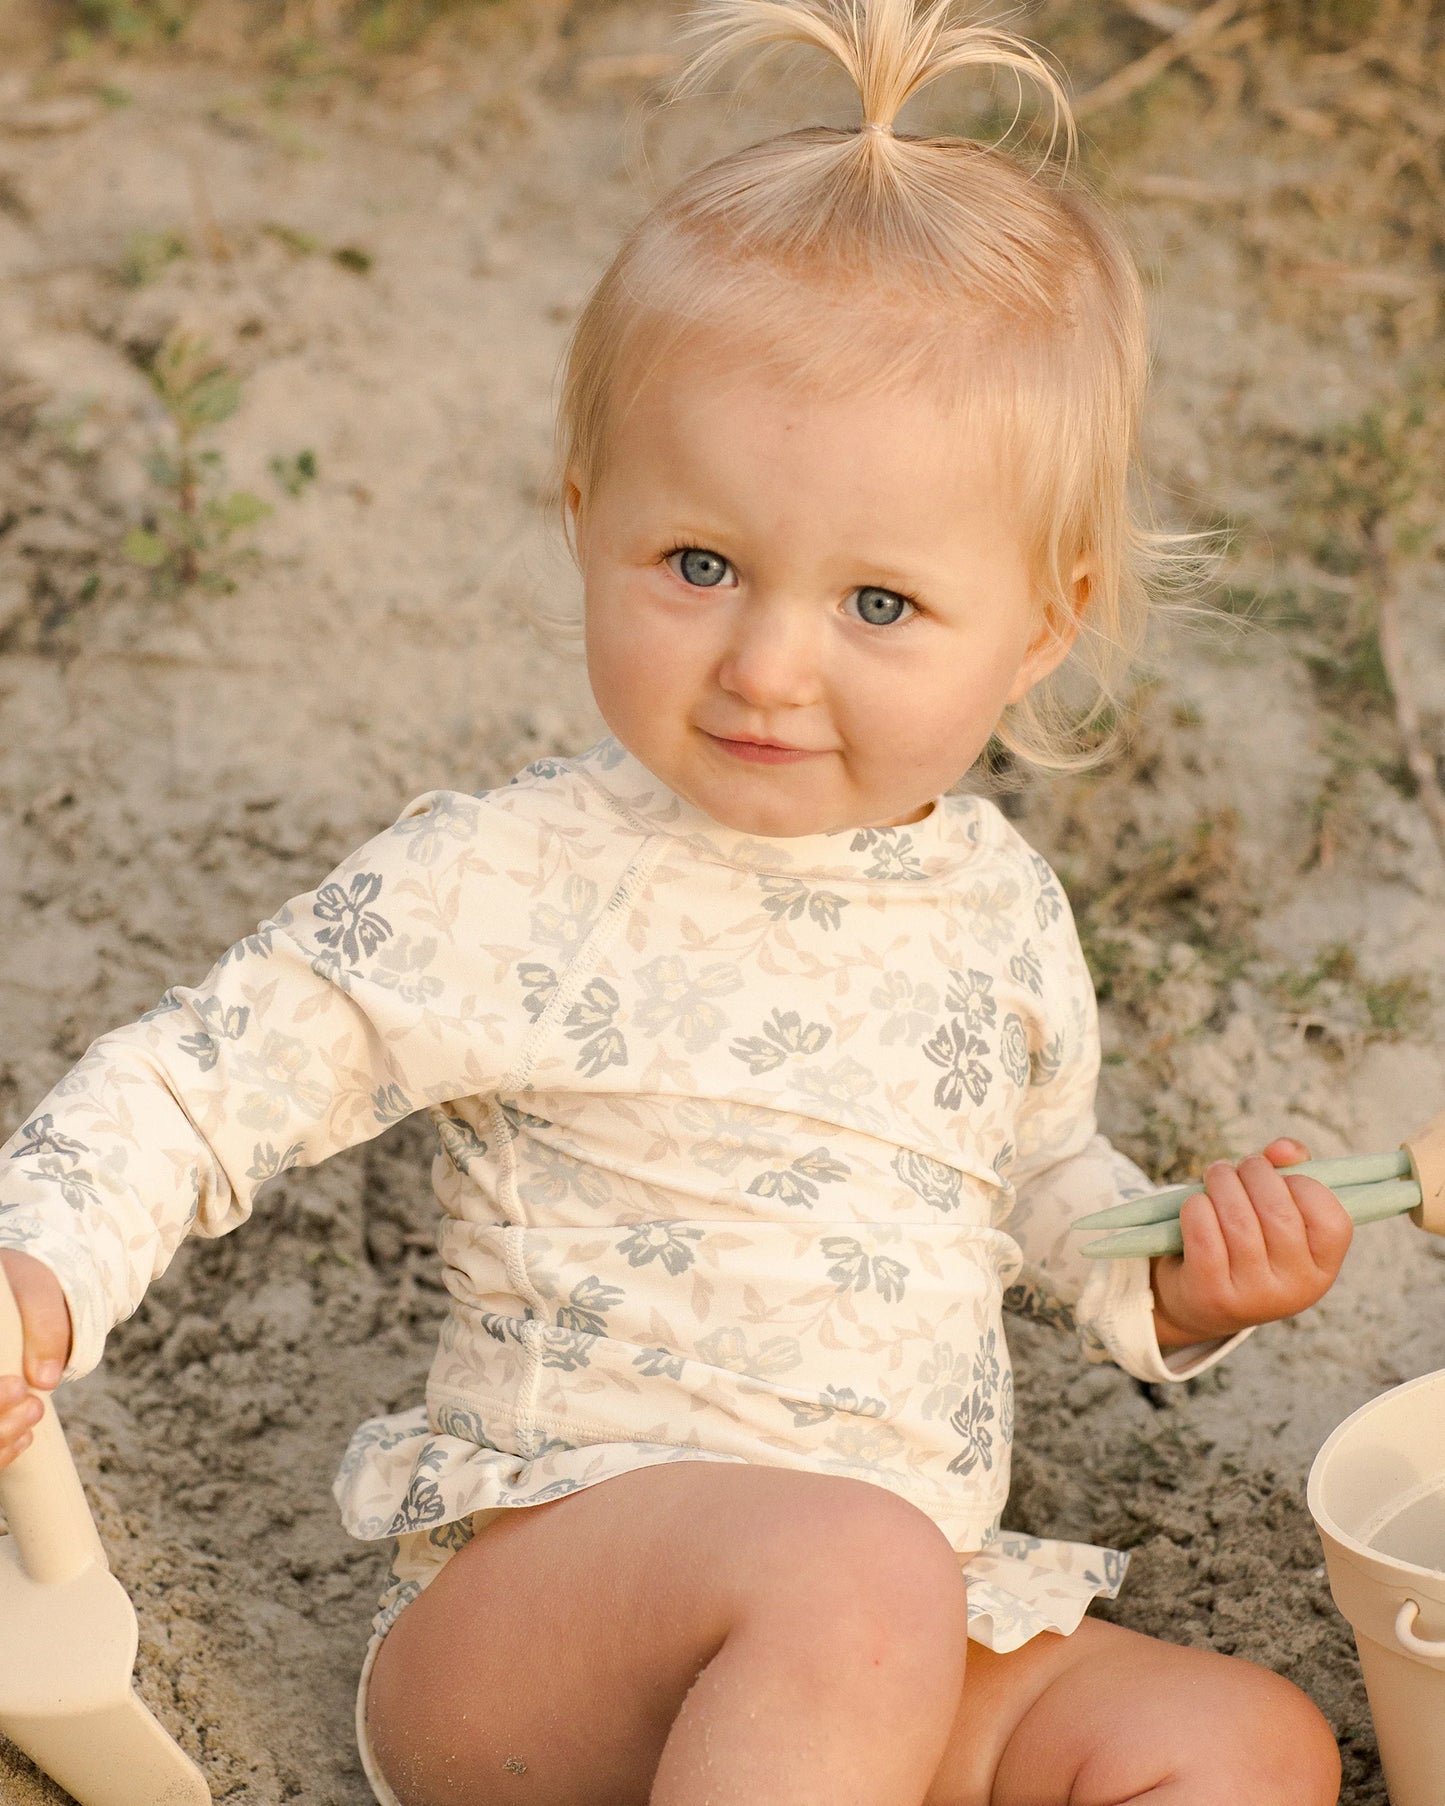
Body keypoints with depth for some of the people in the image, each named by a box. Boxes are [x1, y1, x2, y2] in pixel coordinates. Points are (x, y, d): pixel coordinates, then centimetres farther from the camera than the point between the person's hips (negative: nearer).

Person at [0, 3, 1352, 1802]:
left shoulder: (996, 906, 7)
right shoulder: (515, 888, -10)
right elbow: (203, 1078, -8)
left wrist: (1177, 1284, 5)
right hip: (521, 1618, -6)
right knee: (854, 1563, -35)